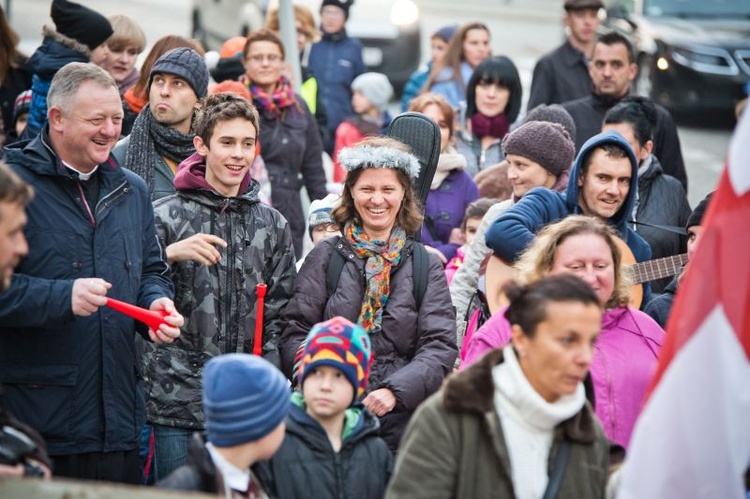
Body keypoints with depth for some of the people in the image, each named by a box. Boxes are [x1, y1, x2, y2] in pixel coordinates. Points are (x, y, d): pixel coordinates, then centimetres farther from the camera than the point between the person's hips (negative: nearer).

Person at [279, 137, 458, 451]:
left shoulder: (426, 267, 8)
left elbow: (440, 346, 0)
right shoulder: (325, 257, 7)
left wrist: (395, 390, -16)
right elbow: (294, 335, 3)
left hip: (400, 421, 1)